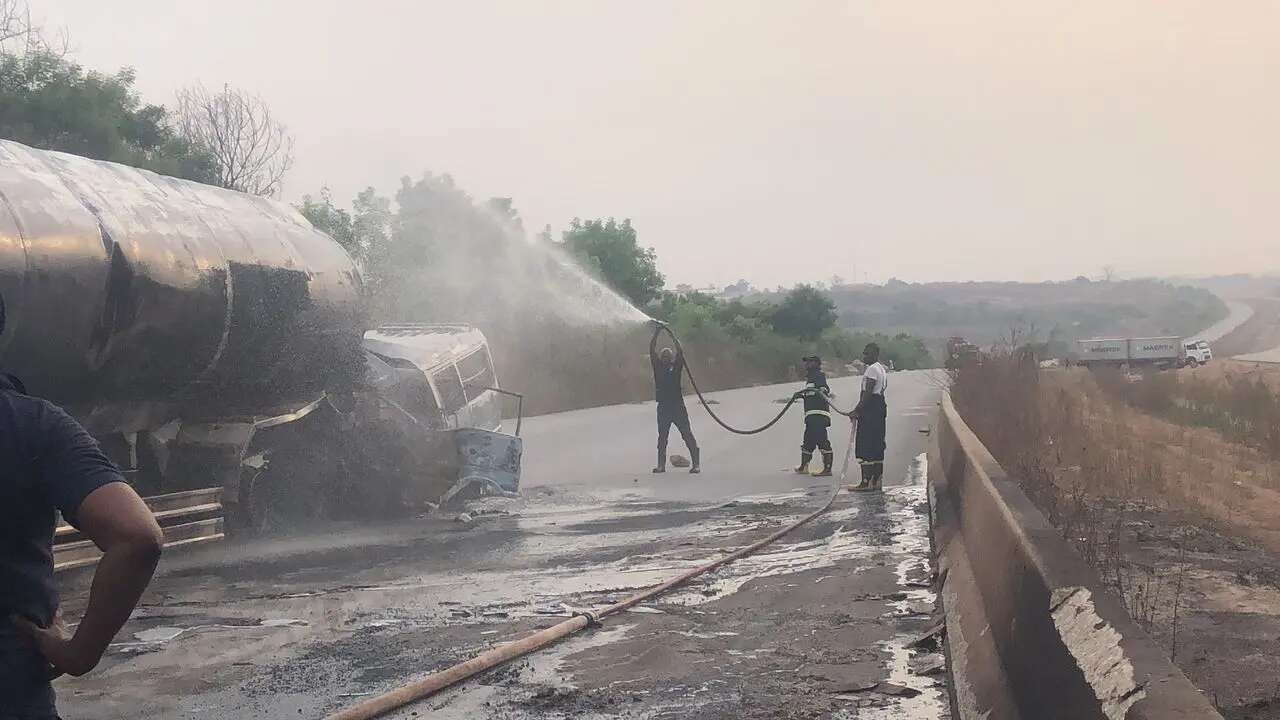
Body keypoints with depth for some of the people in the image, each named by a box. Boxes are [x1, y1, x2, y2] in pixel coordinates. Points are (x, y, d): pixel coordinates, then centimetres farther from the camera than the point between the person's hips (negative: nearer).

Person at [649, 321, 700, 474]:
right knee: (662, 437, 7)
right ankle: (661, 465, 13)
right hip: (663, 407, 2)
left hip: (678, 406, -2)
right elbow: (652, 351, 1)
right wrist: (656, 333, -3)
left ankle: (696, 464, -3)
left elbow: (680, 352, -6)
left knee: (687, 435, -3)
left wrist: (672, 336, -5)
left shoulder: (676, 368, 4)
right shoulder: (658, 367, 8)